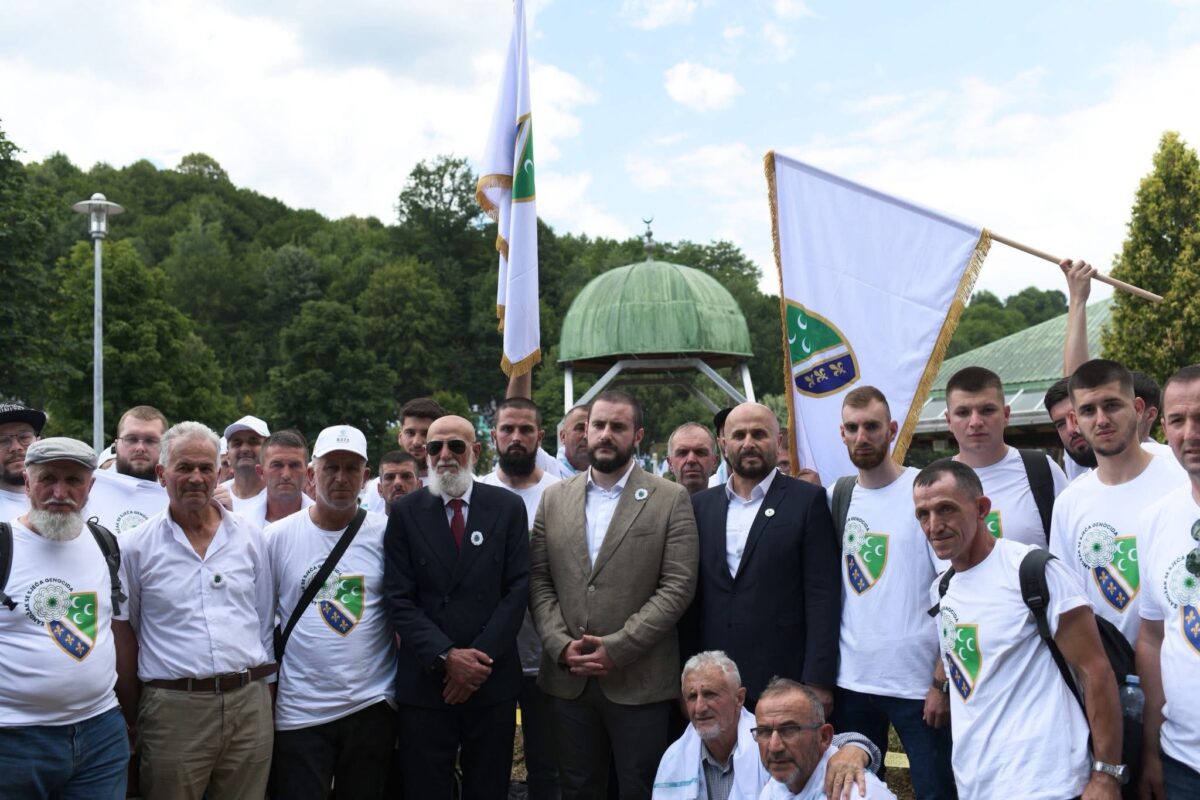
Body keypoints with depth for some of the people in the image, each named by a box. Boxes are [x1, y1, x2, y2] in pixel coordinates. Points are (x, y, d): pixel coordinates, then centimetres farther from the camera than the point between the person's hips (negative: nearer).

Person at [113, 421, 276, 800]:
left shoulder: (250, 537, 6)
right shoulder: (135, 546, -1)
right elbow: (124, 636, 4)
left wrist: (263, 690, 10)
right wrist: (133, 721, 3)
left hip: (250, 703, 2)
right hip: (172, 708, -2)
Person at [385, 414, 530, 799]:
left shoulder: (508, 507, 2)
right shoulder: (405, 512, 2)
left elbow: (517, 587, -2)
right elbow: (400, 598, -3)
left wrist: (480, 657, -10)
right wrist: (446, 657, -14)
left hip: (492, 680, 1)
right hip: (425, 681, 0)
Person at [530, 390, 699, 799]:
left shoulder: (670, 499, -3)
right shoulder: (554, 498, 8)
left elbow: (678, 586, -9)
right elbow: (539, 582, 7)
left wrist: (616, 648, -14)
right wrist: (560, 645, -8)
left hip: (639, 681, -3)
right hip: (569, 678, 3)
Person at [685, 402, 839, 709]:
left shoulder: (808, 500, 0)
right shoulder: (700, 505, 10)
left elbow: (823, 595, -5)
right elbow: (690, 597, 11)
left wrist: (818, 683, -10)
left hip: (784, 684, -3)